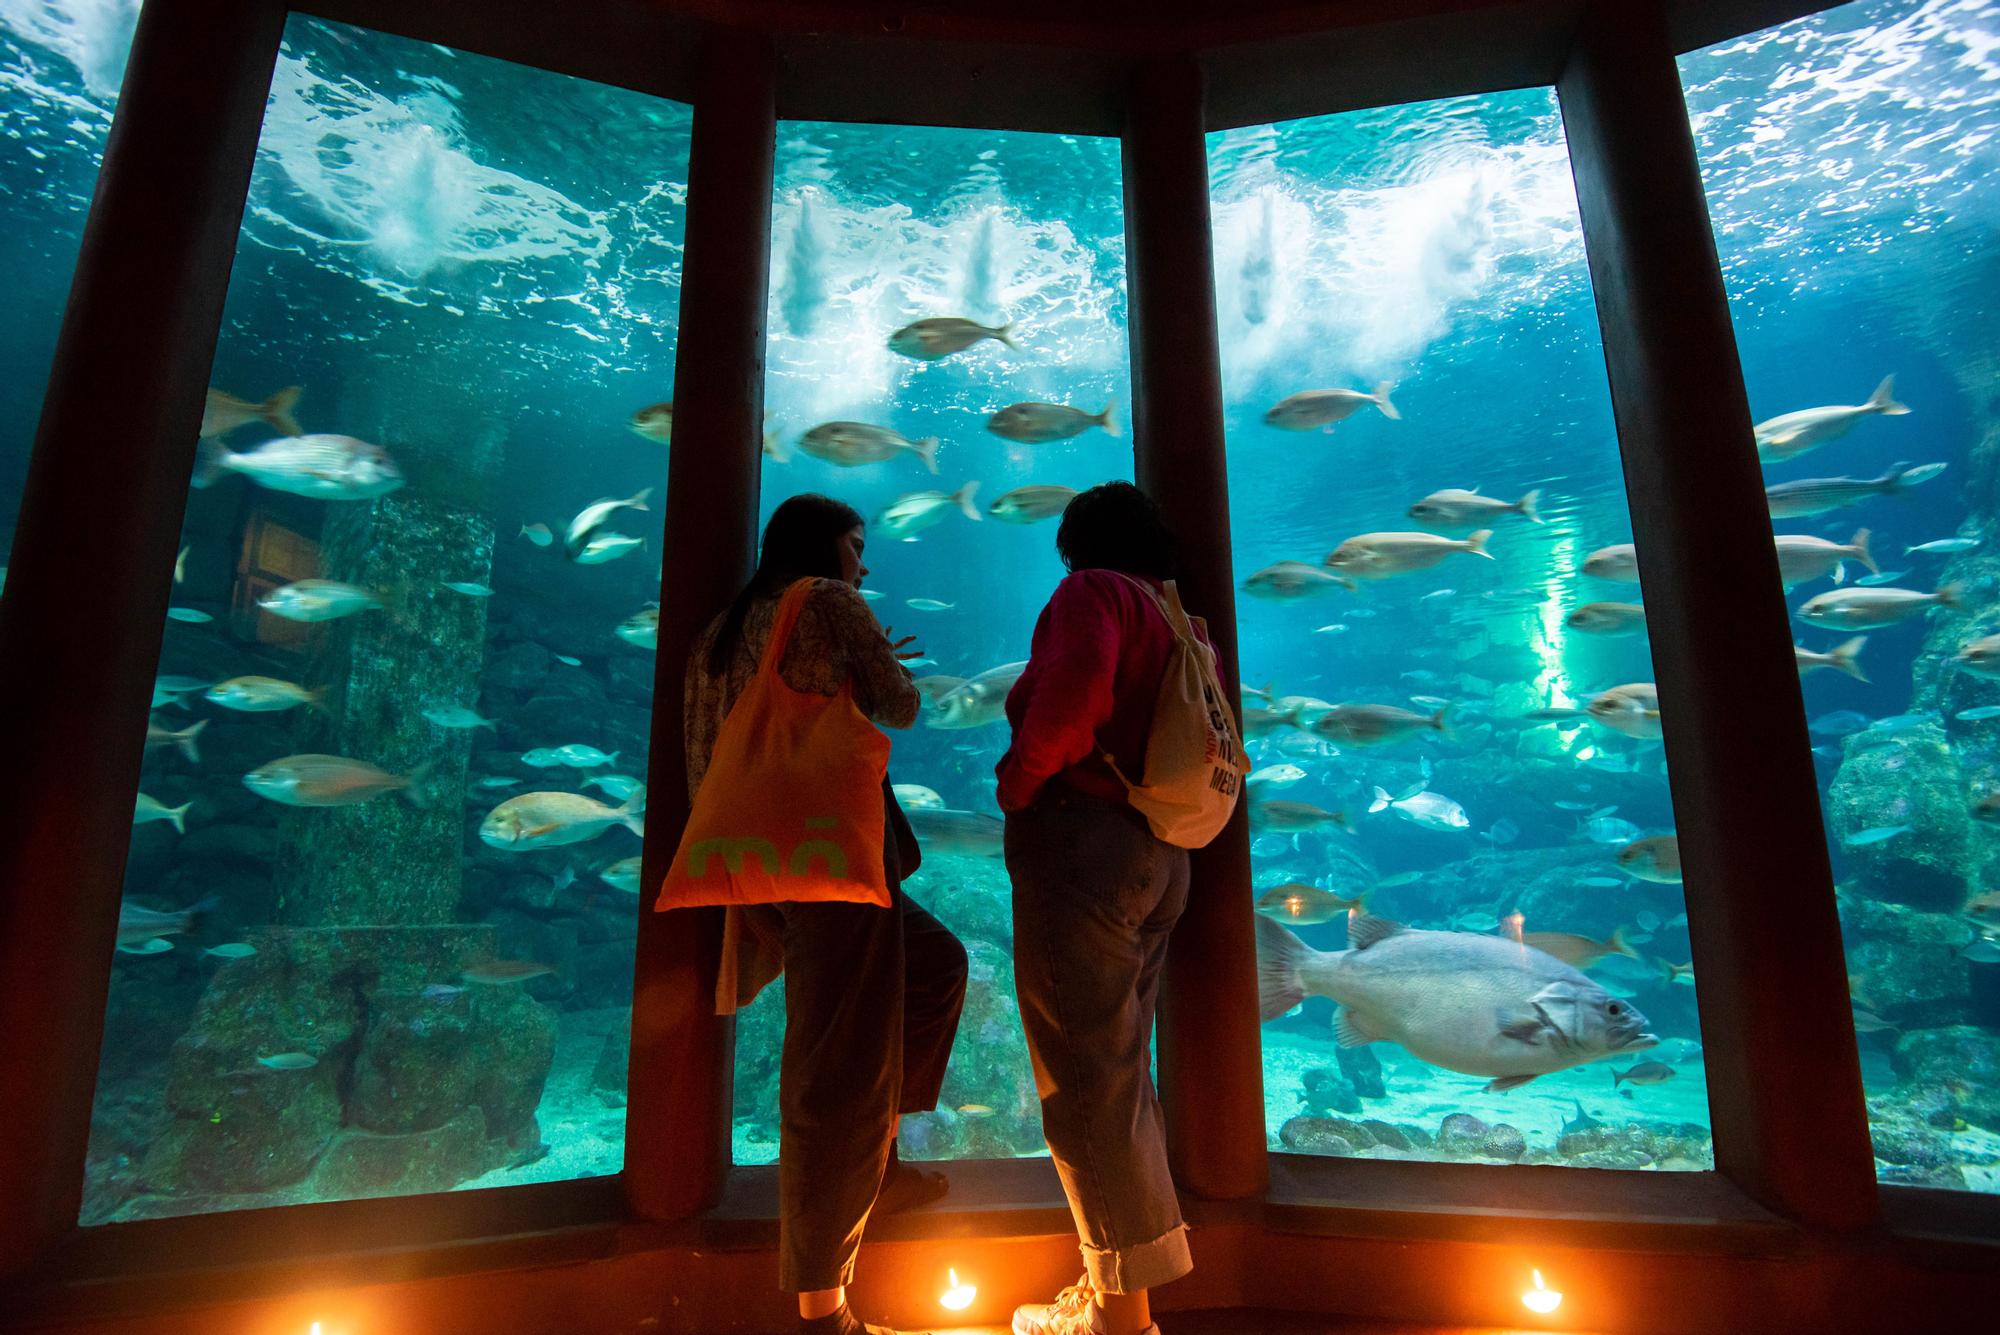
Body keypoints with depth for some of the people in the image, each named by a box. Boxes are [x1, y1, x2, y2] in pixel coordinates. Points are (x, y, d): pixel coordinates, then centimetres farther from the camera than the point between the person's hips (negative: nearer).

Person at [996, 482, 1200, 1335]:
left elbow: (1071, 689, -23)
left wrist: (1020, 778, -10)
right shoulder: (1180, 624, 21)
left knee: (1083, 1076, -3)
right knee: (1118, 1066, 14)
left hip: (1082, 839, -9)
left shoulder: (1094, 593, -3)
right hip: (1159, 857, 9)